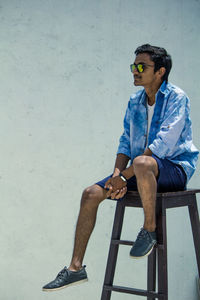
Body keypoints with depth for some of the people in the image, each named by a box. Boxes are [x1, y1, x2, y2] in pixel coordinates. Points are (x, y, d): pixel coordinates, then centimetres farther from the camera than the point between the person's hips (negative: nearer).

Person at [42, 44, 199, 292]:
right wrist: (117, 174, -9)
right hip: (142, 172, 7)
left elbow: (163, 144, -22)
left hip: (175, 168, -7)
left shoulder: (176, 98, -12)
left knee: (142, 164, -41)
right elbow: (125, 143, 12)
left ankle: (149, 230, -19)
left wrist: (124, 175, -25)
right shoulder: (135, 102, 11)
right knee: (91, 194, -7)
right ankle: (76, 268, 0)